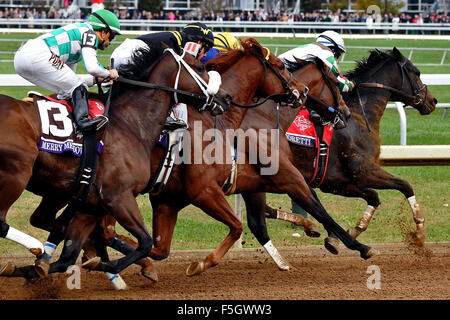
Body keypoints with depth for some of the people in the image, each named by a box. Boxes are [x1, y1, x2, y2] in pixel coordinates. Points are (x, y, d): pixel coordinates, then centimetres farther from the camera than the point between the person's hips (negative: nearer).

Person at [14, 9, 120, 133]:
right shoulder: (90, 33, 6)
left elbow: (70, 82, 33)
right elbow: (91, 68, -8)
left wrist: (97, 79, 25)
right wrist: (109, 73, 11)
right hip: (38, 55, -10)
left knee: (66, 92, 16)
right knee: (78, 87, -6)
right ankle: (82, 120, -24)